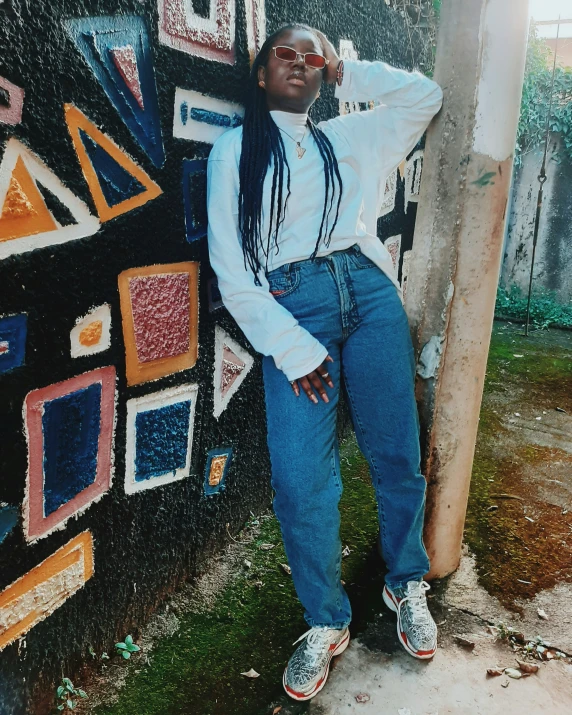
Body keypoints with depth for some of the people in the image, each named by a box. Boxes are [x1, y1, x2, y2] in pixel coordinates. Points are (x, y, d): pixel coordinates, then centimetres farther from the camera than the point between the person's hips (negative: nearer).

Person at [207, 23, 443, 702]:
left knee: (397, 458, 4)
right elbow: (231, 268, 0)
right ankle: (326, 622, 15)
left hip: (370, 292, 3)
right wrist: (293, 349, -10)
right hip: (292, 308, -3)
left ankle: (407, 584, 30)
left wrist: (346, 73, 20)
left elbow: (424, 95, 23)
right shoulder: (234, 150, 10)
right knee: (301, 482, -10)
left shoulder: (350, 137, 21)